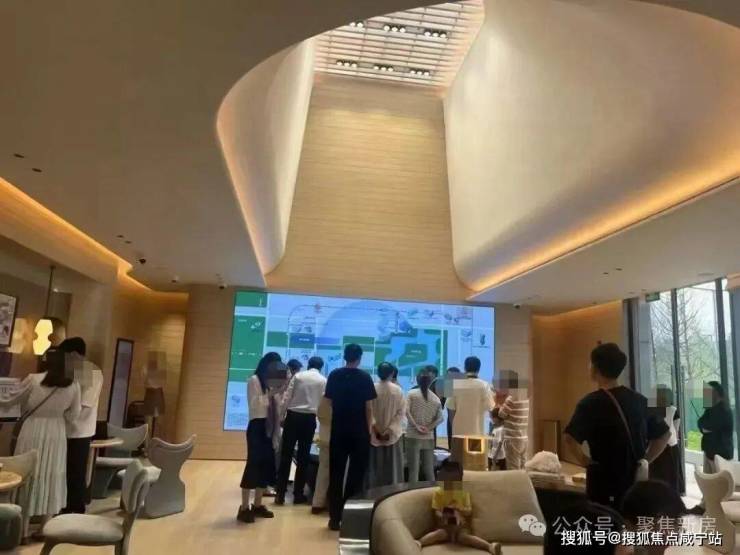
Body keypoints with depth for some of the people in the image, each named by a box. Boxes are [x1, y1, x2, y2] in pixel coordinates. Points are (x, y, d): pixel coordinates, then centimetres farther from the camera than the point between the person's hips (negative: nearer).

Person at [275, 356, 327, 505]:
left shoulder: (298, 376, 5)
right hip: (309, 419, 0)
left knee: (286, 455, 4)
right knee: (303, 457, 8)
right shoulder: (323, 381, 5)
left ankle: (280, 493, 4)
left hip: (293, 416, 0)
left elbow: (287, 398, 0)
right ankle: (298, 494, 12)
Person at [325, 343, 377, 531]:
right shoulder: (365, 377, -7)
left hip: (338, 430, 2)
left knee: (336, 474, 9)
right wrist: (369, 427, 7)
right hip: (359, 431, -2)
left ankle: (335, 517, 11)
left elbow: (330, 401, 8)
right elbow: (368, 406, -5)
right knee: (356, 473, 9)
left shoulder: (334, 376, 0)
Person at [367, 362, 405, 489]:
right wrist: (390, 430, -8)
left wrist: (375, 428, -4)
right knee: (392, 466, 9)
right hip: (392, 435, 0)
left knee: (374, 467, 9)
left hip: (374, 434, 0)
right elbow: (400, 413, -6)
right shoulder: (398, 390, -4)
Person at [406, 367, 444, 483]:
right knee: (429, 469, 12)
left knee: (413, 469, 1)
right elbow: (440, 418, -2)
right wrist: (428, 428, -4)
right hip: (428, 437, 3)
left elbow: (406, 411, -12)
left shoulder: (412, 393, -1)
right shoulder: (436, 399, 6)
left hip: (413, 436, -2)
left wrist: (416, 426, -12)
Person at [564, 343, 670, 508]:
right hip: (635, 480, 6)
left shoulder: (590, 403, -14)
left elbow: (570, 437, -28)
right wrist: (645, 460, 11)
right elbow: (664, 434, 13)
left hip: (604, 482, -6)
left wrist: (584, 460, -12)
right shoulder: (639, 400, 5)